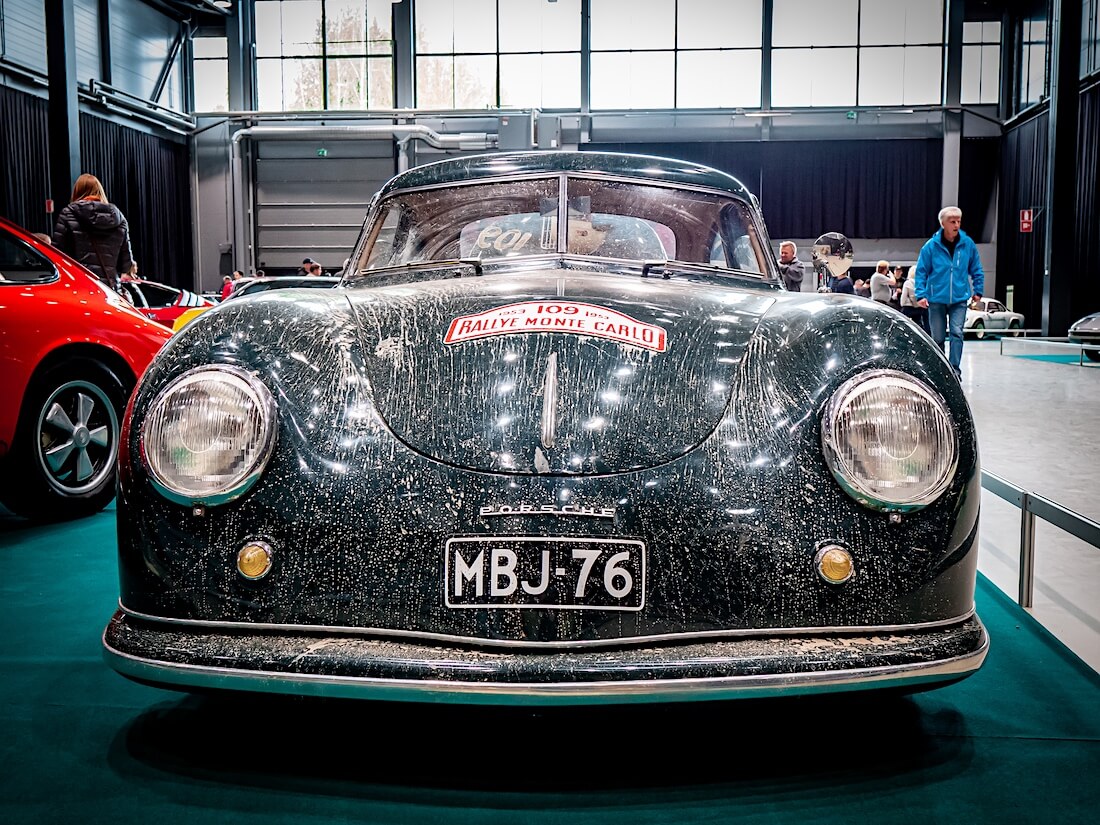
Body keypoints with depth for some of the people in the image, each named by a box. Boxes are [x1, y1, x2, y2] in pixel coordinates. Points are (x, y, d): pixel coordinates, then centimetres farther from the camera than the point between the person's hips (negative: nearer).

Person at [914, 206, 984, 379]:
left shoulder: (968, 244, -1)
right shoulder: (931, 246, -7)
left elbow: (976, 270, 11)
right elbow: (921, 272, -2)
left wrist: (977, 291, 10)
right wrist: (921, 294, -9)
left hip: (959, 299, 0)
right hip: (936, 300, 0)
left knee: (956, 333, -14)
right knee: (938, 338, 8)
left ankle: (955, 370, -13)